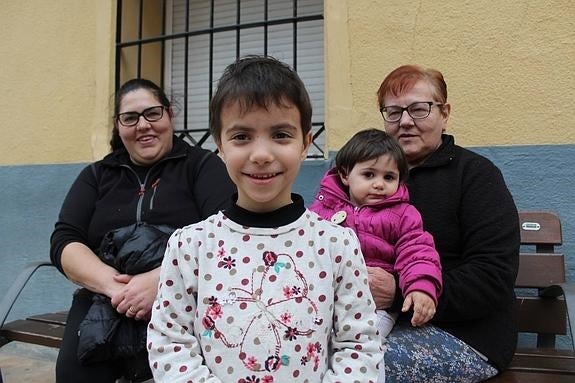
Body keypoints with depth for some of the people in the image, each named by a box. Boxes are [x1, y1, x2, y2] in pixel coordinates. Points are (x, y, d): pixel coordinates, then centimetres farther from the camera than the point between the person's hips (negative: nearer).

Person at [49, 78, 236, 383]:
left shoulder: (203, 165, 7)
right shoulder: (96, 175, 18)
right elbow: (64, 241, 7)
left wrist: (160, 280, -23)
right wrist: (110, 282, -14)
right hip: (105, 298, 3)